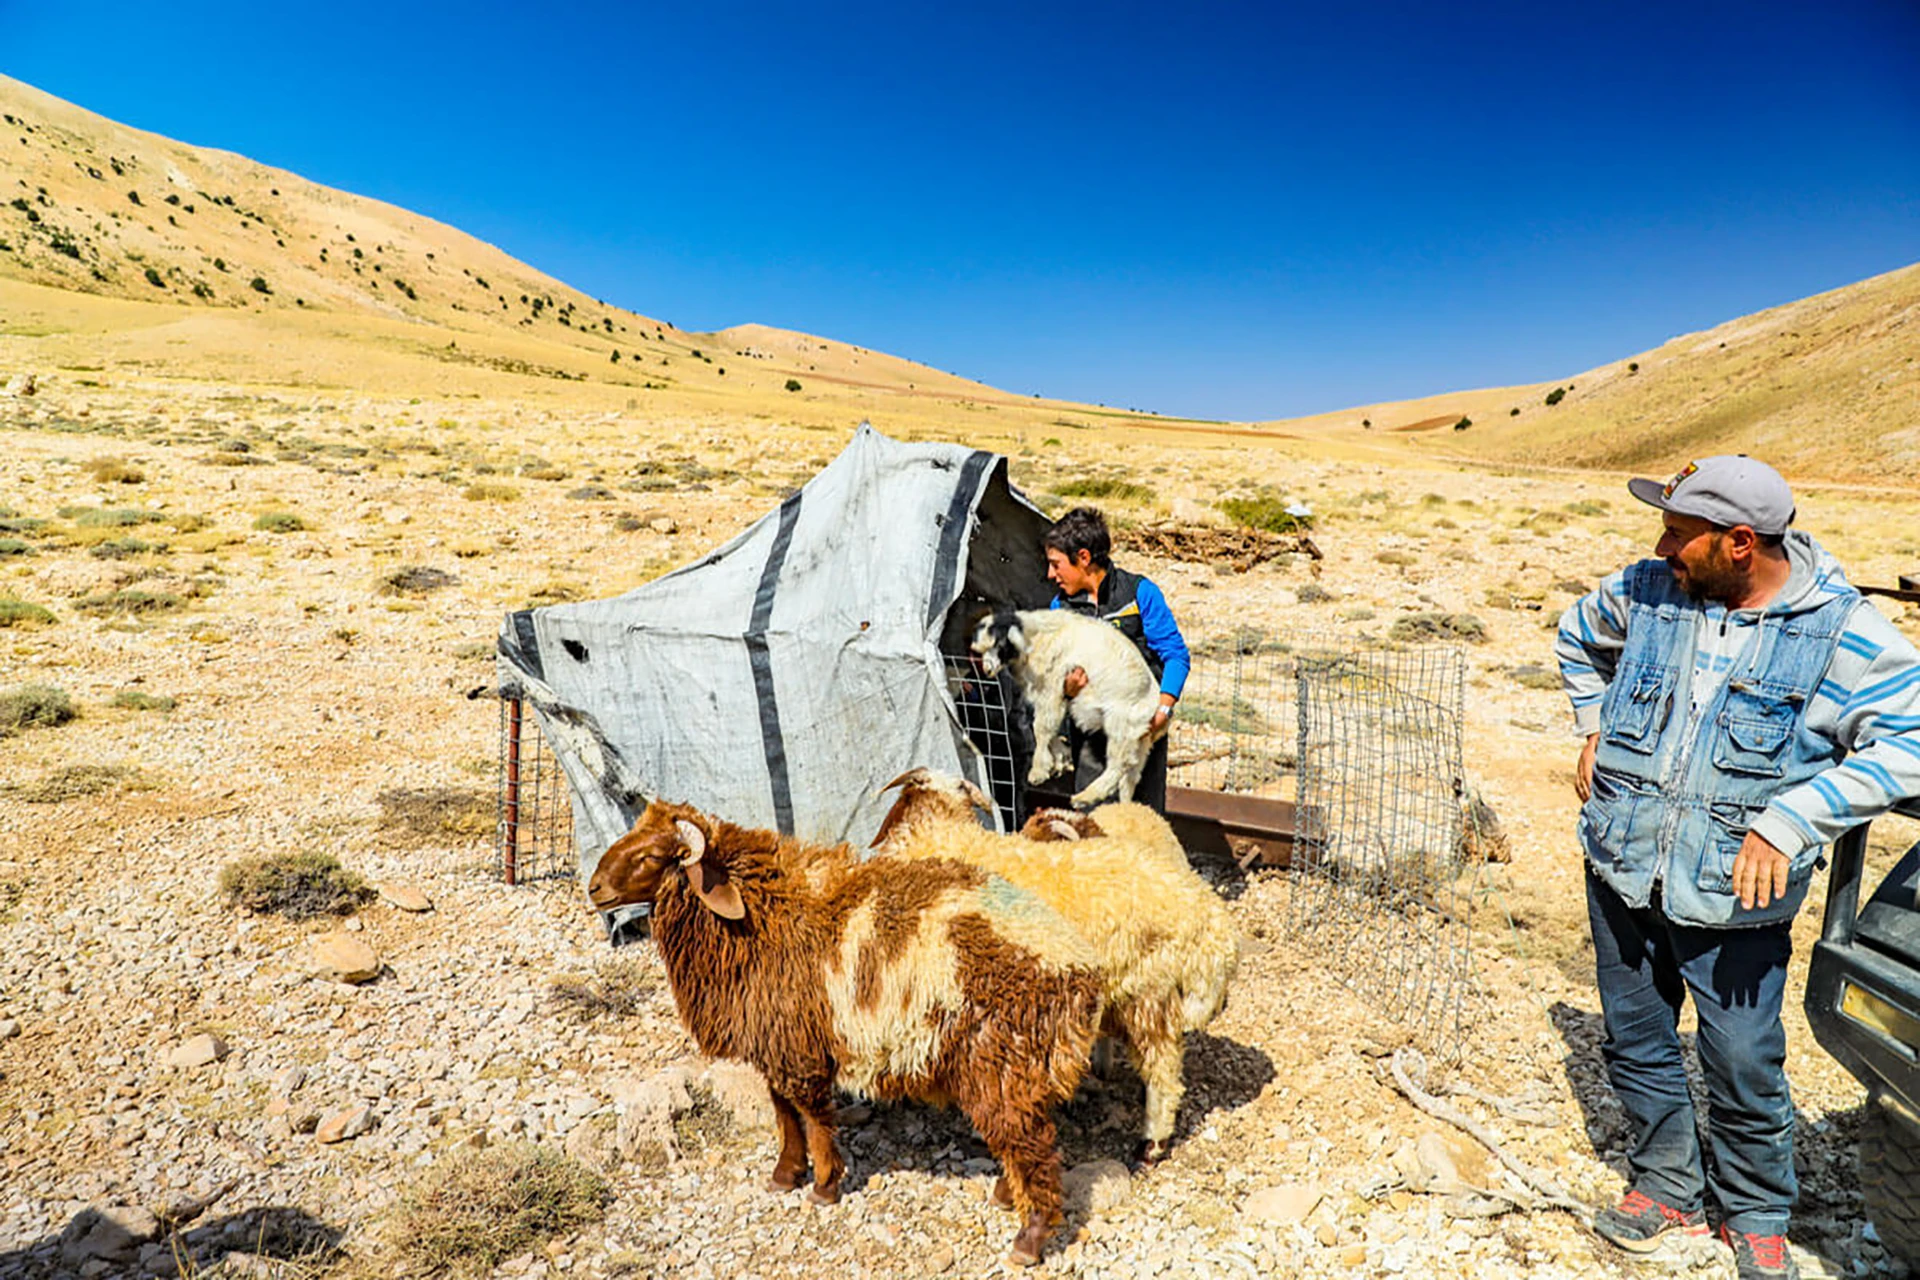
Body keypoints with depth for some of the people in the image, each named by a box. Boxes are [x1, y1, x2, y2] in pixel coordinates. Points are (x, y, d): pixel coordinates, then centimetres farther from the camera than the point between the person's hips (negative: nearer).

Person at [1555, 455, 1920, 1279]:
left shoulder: (1841, 630, -12)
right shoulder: (1645, 591, -2)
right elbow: (1578, 639, 19)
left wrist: (1788, 820, -25)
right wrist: (1594, 730, 9)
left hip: (1731, 899, -3)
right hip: (1620, 876, 4)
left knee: (1744, 1069, 7)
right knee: (1635, 1048, 17)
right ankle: (1668, 1191, 40)